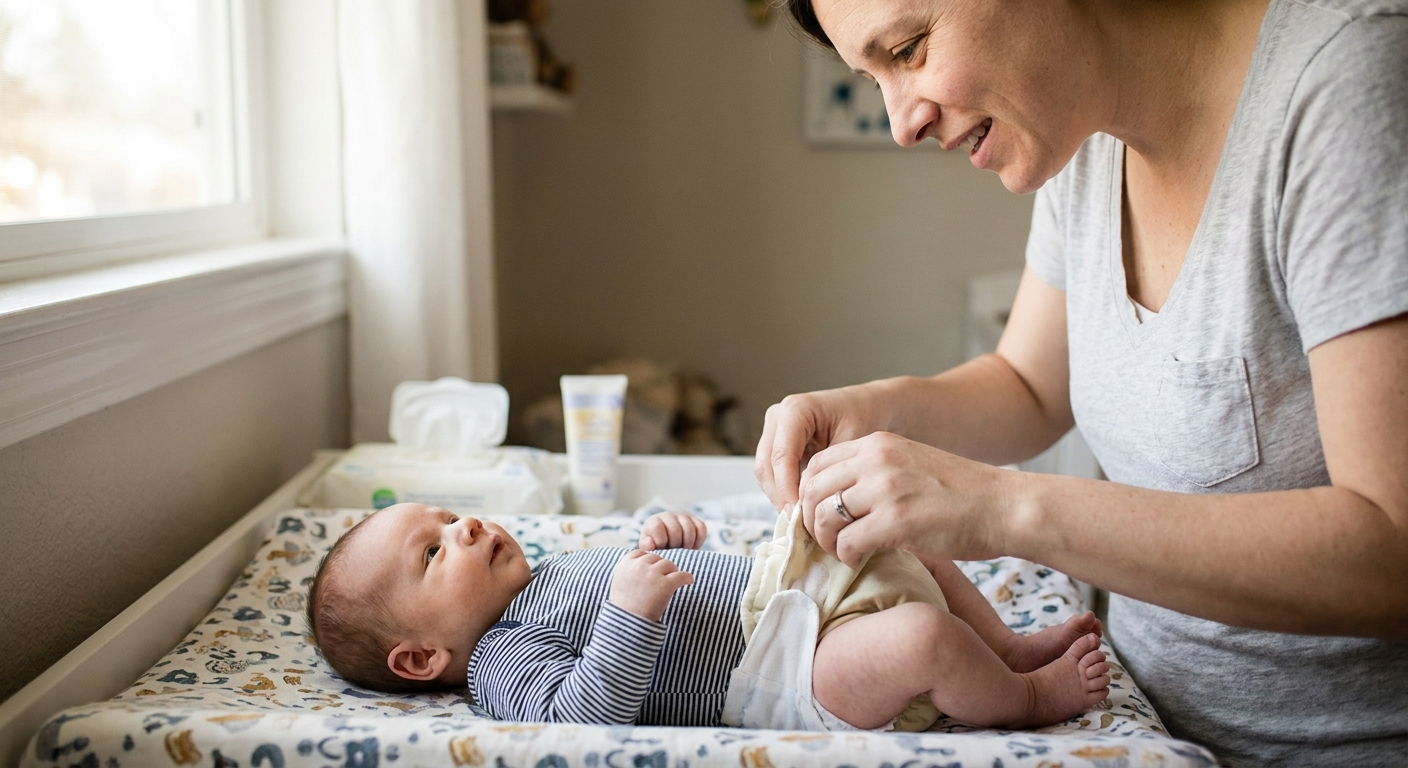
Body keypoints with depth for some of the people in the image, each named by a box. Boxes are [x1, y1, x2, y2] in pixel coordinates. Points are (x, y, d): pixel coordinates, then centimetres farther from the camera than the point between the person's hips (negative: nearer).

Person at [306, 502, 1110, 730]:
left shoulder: (553, 572, 20)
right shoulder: (502, 660, -9)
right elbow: (584, 715, -27)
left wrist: (666, 541, 9)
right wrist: (629, 610, -34)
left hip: (774, 587, 10)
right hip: (789, 667, -10)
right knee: (921, 637, -31)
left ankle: (1011, 645, 24)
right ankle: (1028, 697, 1)